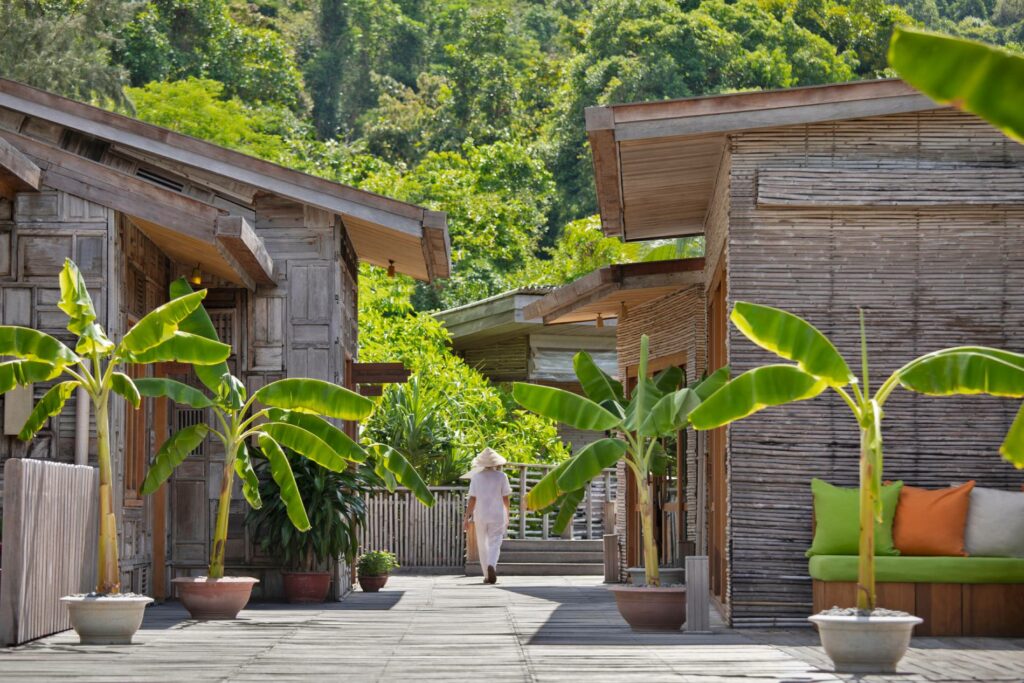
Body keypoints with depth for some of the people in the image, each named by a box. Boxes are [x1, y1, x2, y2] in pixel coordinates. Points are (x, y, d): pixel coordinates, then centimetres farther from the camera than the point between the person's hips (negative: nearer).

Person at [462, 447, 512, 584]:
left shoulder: (476, 477, -3)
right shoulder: (501, 476, -4)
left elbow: (472, 500, -6)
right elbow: (505, 498, -1)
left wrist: (467, 518, -1)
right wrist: (507, 516, 15)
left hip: (480, 515, 1)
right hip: (497, 515, -1)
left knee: (483, 546, 13)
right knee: (494, 544, -2)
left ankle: (487, 575, 15)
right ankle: (491, 566, -31)